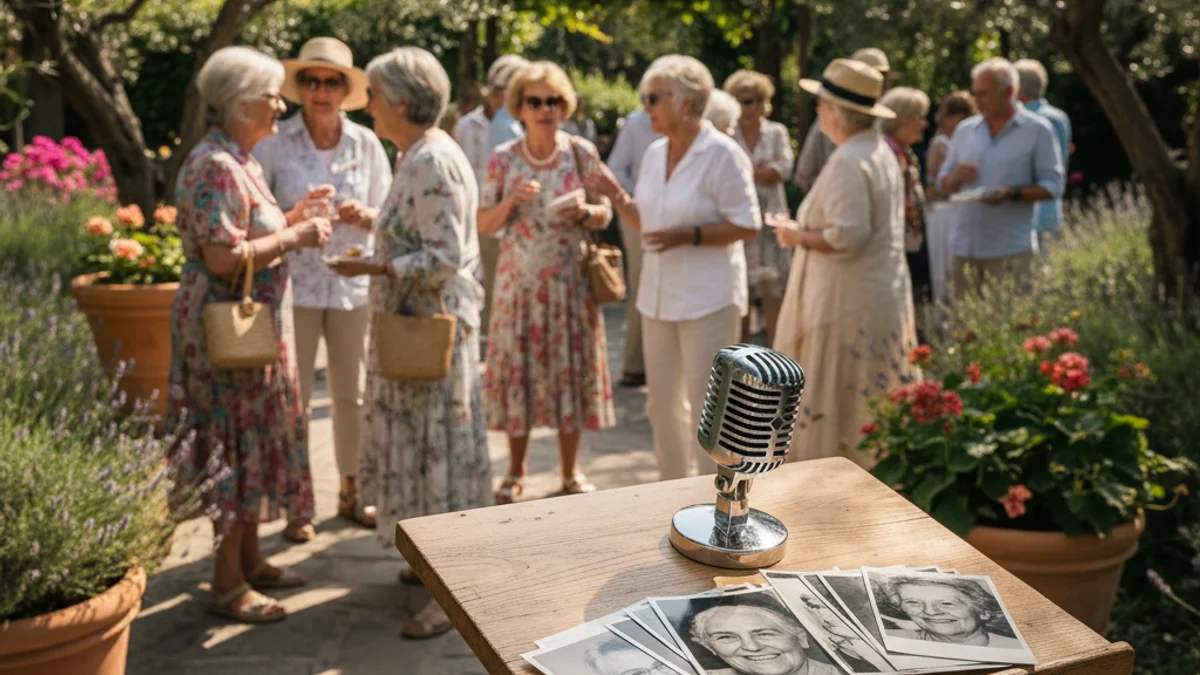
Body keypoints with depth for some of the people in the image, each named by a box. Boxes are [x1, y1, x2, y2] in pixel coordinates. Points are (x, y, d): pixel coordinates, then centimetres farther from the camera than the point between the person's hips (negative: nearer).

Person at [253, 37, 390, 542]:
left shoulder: (366, 143, 3)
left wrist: (364, 216, -13)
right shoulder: (274, 144, -4)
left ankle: (349, 492, 26)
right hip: (295, 284, -2)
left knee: (352, 392, 11)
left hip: (353, 282, 3)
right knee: (293, 396, 1)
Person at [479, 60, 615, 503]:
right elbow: (483, 225, 2)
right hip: (519, 281, 0)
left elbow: (605, 215, 5)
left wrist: (586, 213, -17)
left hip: (570, 281, 0)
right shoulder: (503, 159, 0)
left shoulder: (582, 153, -1)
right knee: (517, 370, 4)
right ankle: (516, 474, 20)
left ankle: (571, 471, 21)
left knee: (571, 369, 5)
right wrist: (510, 202, -16)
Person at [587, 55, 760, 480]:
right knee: (662, 404, 15)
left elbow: (747, 225, -14)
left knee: (707, 408, -1)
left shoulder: (722, 154, -12)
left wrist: (689, 235, -23)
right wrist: (616, 196, 1)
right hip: (659, 297, 7)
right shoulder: (655, 154, 9)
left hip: (708, 298, -7)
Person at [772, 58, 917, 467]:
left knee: (838, 409, -1)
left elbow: (847, 237, -26)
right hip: (886, 298, 10)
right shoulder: (882, 152, 13)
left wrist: (799, 236, -12)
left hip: (850, 305, -10)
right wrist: (807, 228, 15)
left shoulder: (848, 161, -19)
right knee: (876, 408, 17)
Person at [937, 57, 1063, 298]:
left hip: (1010, 250, -4)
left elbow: (1052, 186, -3)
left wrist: (1012, 194, -19)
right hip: (963, 248, 4)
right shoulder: (964, 130, 15)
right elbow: (943, 184, 17)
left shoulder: (1037, 130, 2)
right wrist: (955, 178, -6)